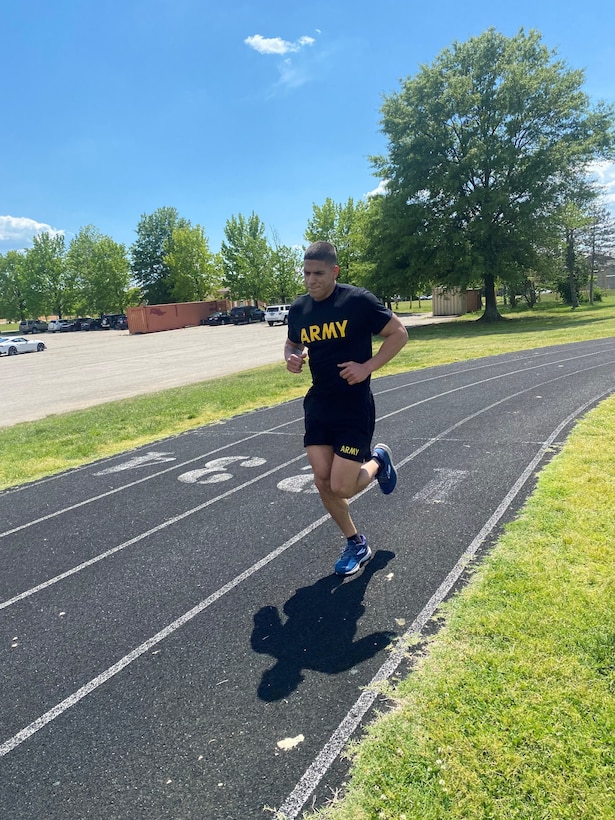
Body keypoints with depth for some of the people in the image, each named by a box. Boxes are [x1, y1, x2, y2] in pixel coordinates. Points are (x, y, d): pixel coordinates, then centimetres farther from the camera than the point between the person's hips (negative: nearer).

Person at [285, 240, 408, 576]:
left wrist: (367, 367, -17)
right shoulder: (298, 309, 2)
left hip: (355, 406, -5)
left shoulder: (358, 300, -13)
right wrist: (292, 359, -4)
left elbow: (399, 334, -6)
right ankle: (356, 544, 25)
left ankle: (378, 461, 27)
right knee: (322, 481, 3)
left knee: (341, 488, -7)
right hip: (318, 404, 6)